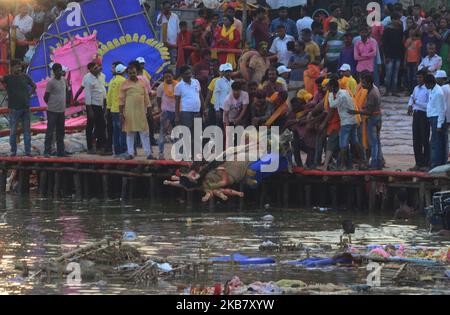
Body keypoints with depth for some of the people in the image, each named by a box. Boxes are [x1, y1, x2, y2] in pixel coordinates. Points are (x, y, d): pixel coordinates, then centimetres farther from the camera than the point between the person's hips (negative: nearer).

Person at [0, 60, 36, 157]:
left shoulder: (25, 77, 5)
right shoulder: (8, 78, -6)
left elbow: (34, 86, 20)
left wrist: (29, 94, 8)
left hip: (26, 108, 3)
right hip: (14, 108, -3)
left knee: (27, 131, 7)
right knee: (13, 131, 2)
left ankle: (28, 151, 12)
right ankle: (13, 152, 10)